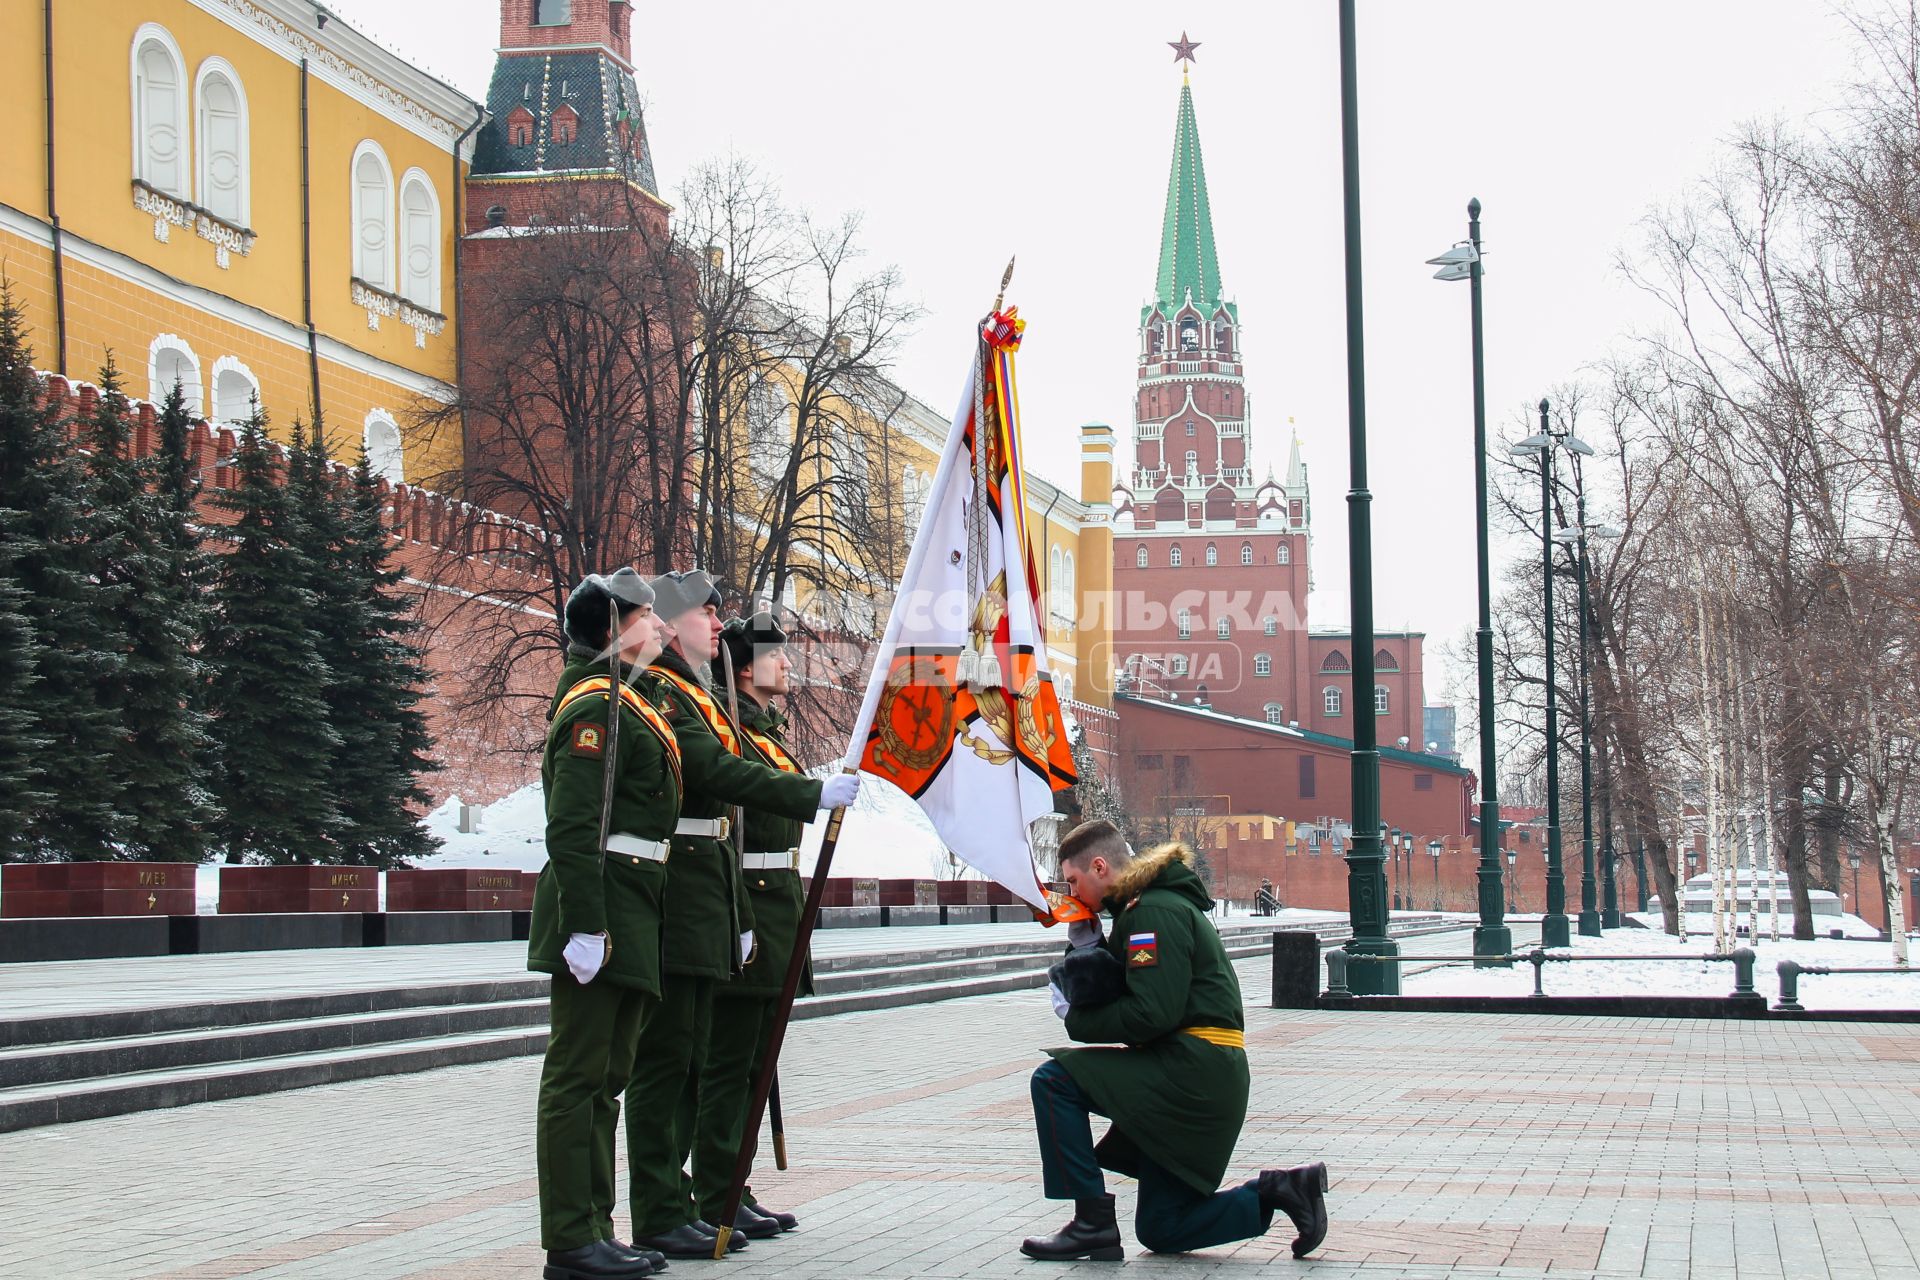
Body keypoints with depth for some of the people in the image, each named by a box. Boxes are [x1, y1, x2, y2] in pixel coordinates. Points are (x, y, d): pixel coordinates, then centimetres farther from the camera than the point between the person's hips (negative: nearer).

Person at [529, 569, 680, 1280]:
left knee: (605, 1075, 13)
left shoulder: (628, 701, 19)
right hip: (602, 910, -10)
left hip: (632, 917, 10)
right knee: (578, 1073, -6)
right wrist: (585, 926, -26)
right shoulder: (599, 706, -13)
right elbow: (572, 827, -21)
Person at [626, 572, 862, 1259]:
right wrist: (815, 793, -23)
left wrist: (739, 916, 22)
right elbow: (719, 773, -23)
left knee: (688, 1063, 11)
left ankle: (677, 1207, 16)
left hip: (703, 916, 10)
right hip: (673, 907, -10)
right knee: (664, 1060, -7)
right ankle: (659, 1219, -3)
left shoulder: (697, 699, 21)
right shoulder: (658, 694, -10)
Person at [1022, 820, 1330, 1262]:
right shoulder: (1164, 903, 21)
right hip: (1209, 1077, 10)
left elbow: (1151, 1014, -22)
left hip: (1191, 1072, -10)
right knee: (1160, 1230, 12)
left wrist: (1078, 1021, -8)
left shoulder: (1153, 912, -13)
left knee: (1054, 1080, -11)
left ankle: (1094, 1223, -10)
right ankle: (1276, 1191, 8)